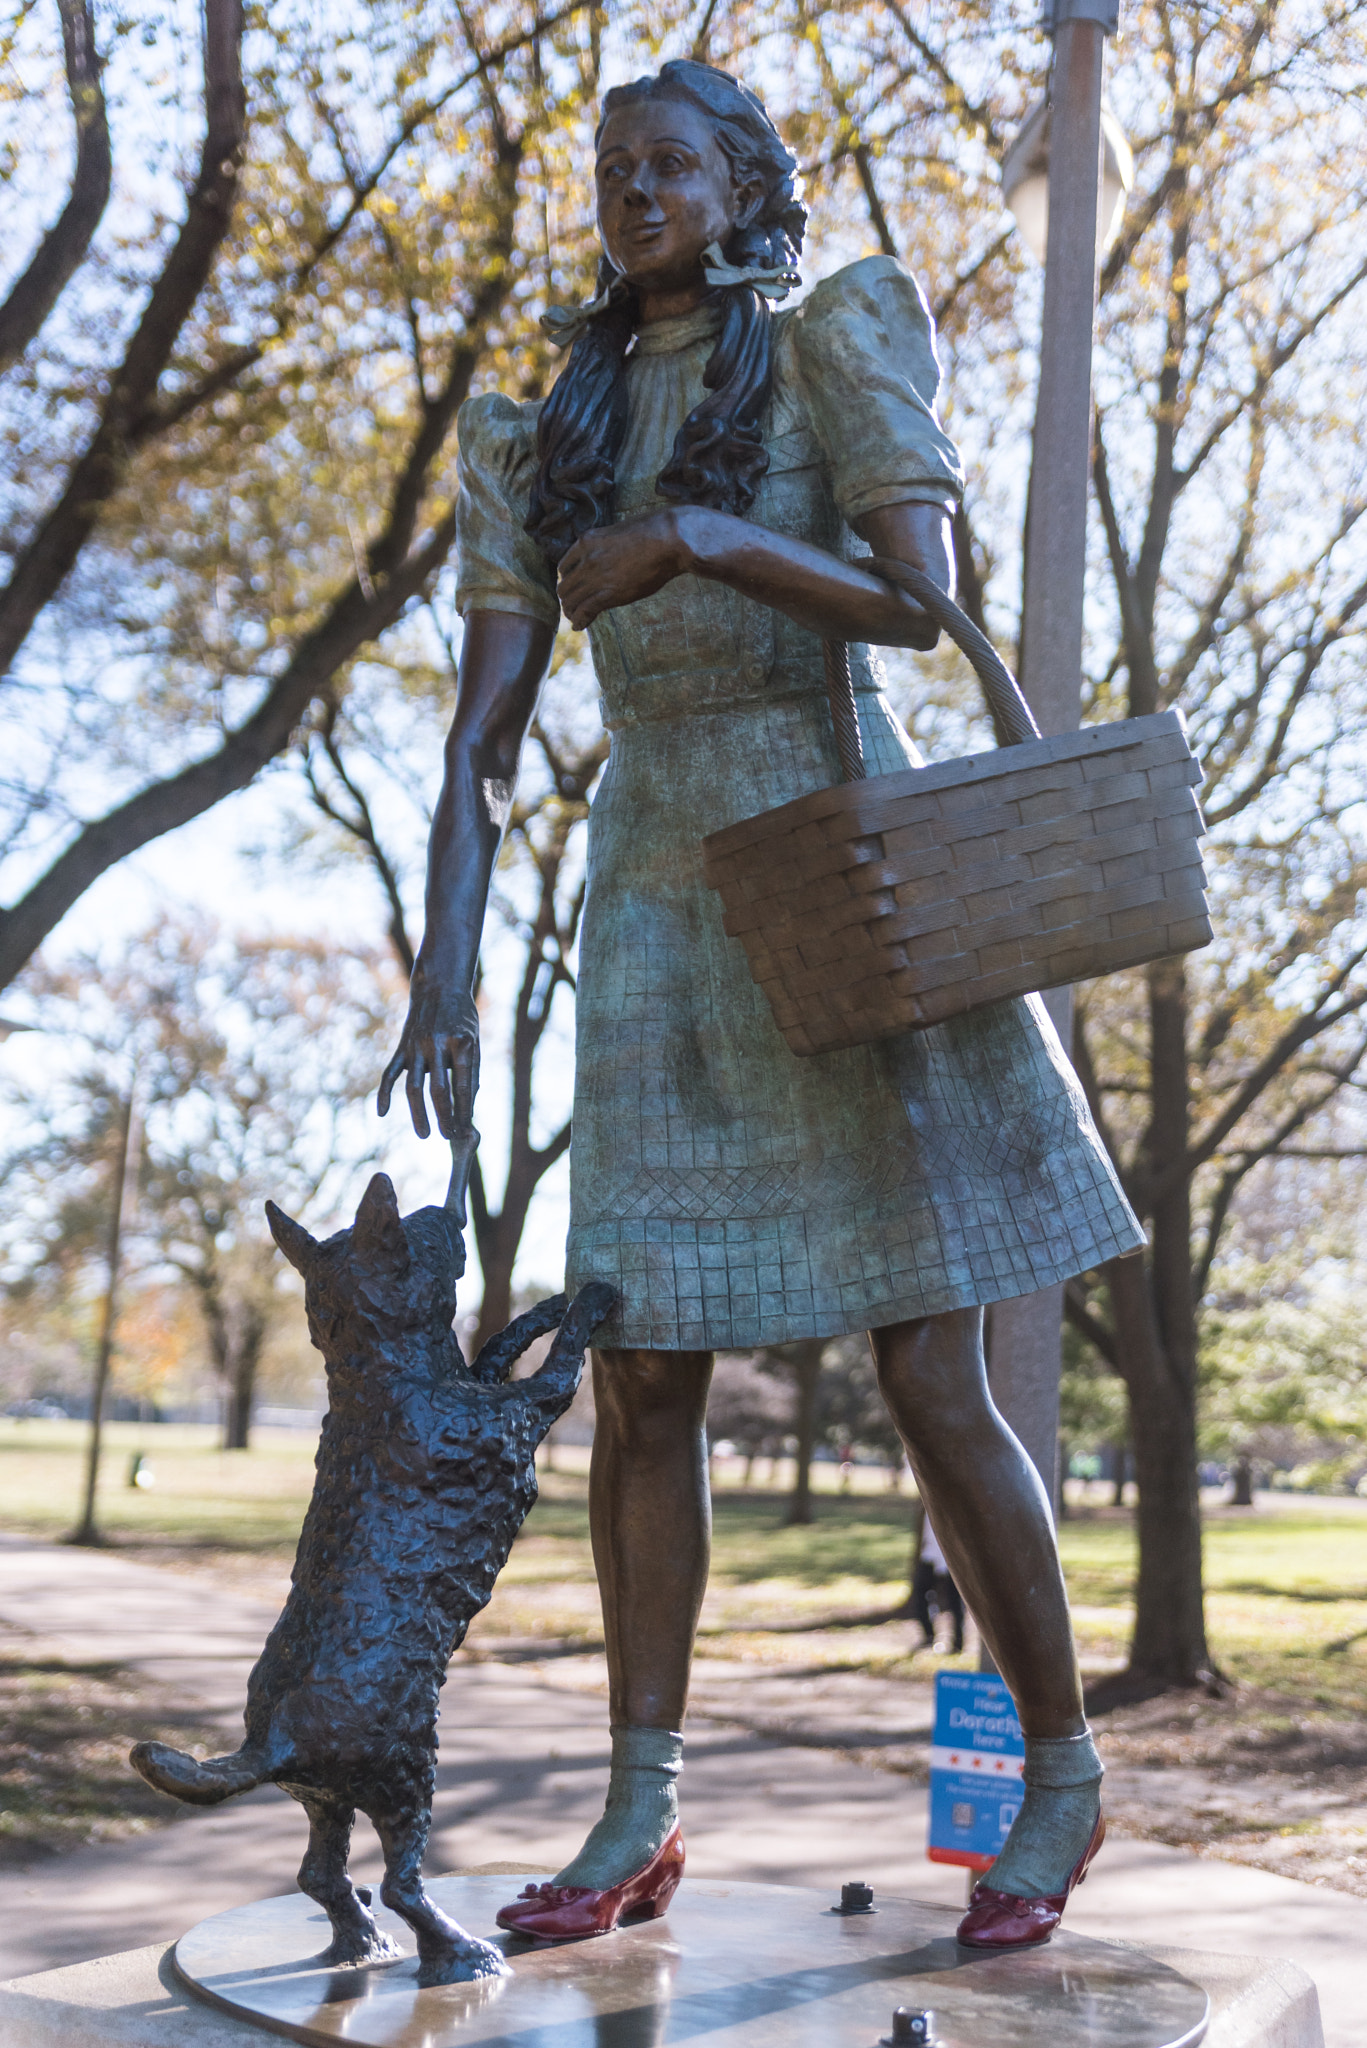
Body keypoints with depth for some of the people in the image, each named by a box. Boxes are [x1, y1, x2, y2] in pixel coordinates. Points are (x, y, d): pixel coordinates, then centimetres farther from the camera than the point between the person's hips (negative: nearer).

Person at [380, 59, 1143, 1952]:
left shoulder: (830, 347, 6)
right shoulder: (549, 436, 15)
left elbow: (920, 602, -7)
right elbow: (486, 725, 6)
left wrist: (703, 539, -19)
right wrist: (446, 961, -5)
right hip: (660, 893, 4)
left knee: (930, 1379, -4)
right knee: (641, 1374, 1)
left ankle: (1065, 1774, 15)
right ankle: (641, 1816, 13)